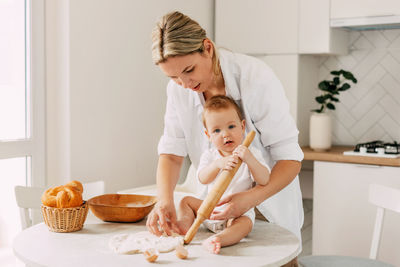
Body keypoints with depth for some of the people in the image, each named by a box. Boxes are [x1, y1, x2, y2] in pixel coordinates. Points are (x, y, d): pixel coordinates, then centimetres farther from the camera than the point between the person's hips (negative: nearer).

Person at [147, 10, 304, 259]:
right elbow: (172, 152, -10)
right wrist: (165, 199, -28)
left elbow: (290, 158, -25)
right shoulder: (178, 89, -11)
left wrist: (252, 198, -41)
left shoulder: (256, 77, -26)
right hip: (218, 202, 4)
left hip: (269, 196, -3)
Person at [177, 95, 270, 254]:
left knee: (245, 223, -34)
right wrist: (218, 164, -38)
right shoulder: (210, 155, 0)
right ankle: (184, 223, -16)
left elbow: (264, 181, -21)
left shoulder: (252, 155, -7)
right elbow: (202, 179, -17)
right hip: (211, 210, 4)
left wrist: (249, 159, -37)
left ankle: (217, 239, -53)